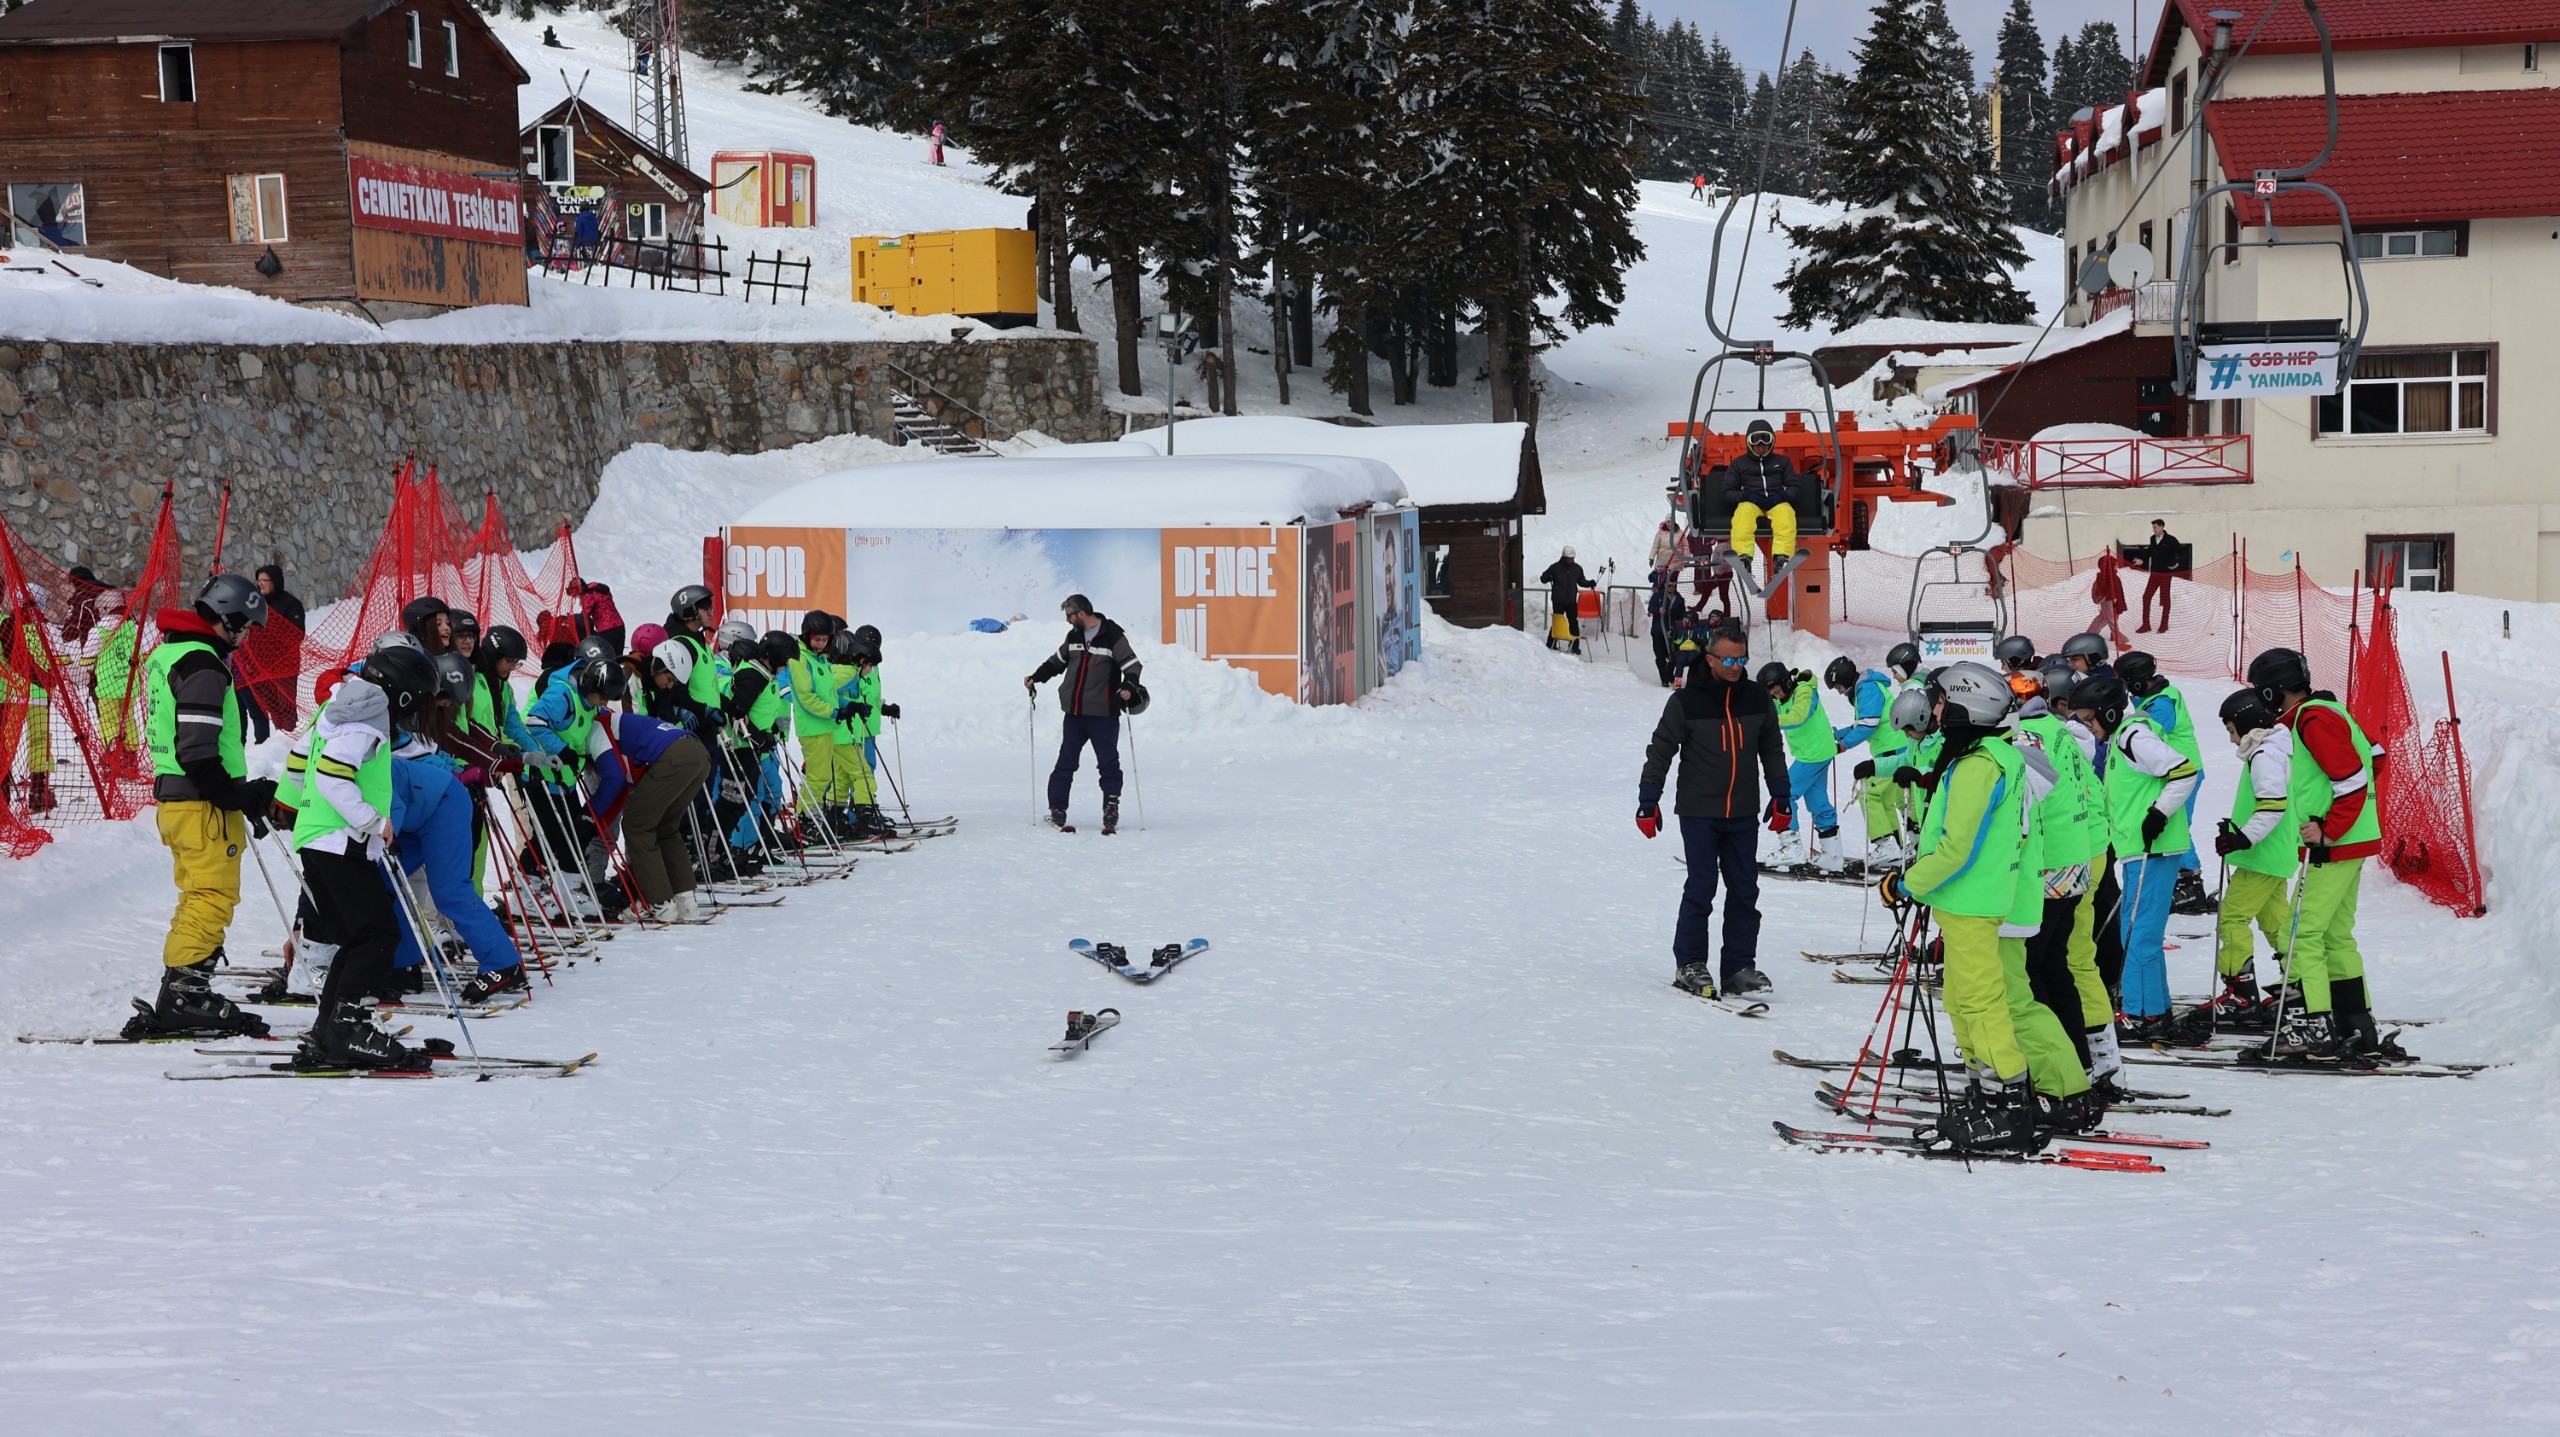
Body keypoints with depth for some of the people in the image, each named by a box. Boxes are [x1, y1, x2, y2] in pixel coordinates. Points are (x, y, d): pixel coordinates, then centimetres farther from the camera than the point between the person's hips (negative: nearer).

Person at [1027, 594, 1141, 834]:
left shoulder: (1112, 636, -7)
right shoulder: (1074, 636, 12)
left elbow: (1132, 665, -10)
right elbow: (1058, 661, 26)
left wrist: (1128, 688, -27)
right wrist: (1035, 678, 18)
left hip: (1103, 715, -5)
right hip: (1074, 713, 5)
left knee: (1108, 764, 0)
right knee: (1066, 762, 5)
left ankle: (1111, 812, 9)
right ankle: (1057, 811, 10)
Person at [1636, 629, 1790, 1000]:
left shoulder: (1757, 699, 5)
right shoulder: (1686, 701, -7)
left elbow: (1772, 750, 16)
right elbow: (1660, 752, -1)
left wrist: (1780, 798, 14)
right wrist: (1648, 803, -2)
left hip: (1743, 815, 4)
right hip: (1699, 813, -4)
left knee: (1745, 891, 4)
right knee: (1701, 888, -4)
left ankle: (1738, 966, 10)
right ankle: (1689, 963, 8)